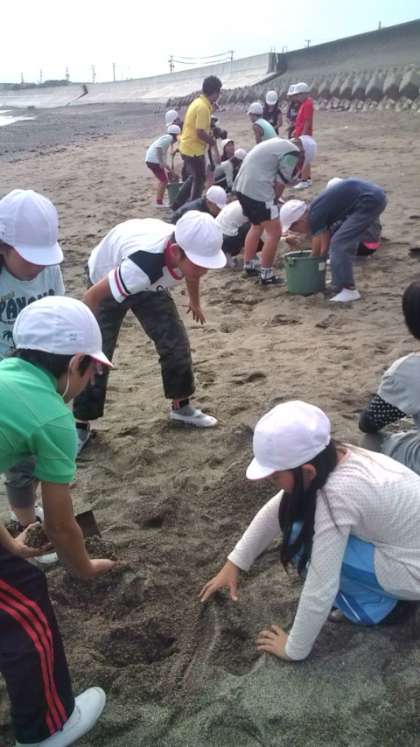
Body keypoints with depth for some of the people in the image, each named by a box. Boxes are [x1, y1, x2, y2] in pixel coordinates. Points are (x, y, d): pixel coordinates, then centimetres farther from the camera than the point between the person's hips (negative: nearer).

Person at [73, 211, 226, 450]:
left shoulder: (190, 251, -29)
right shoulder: (142, 265, -50)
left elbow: (191, 274, 1)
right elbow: (93, 296, -35)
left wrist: (195, 302, 20)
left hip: (151, 284, 6)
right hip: (107, 283, -5)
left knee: (176, 342, 3)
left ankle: (182, 407, 22)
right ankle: (81, 425, 8)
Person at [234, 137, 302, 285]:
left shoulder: (279, 143, 22)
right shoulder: (292, 154, -6)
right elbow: (280, 184, -7)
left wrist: (272, 200, 15)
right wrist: (273, 200, 8)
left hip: (242, 186, 10)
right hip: (258, 190, -10)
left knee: (257, 226, 27)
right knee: (274, 232, -1)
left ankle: (249, 266, 35)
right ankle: (266, 275, 5)